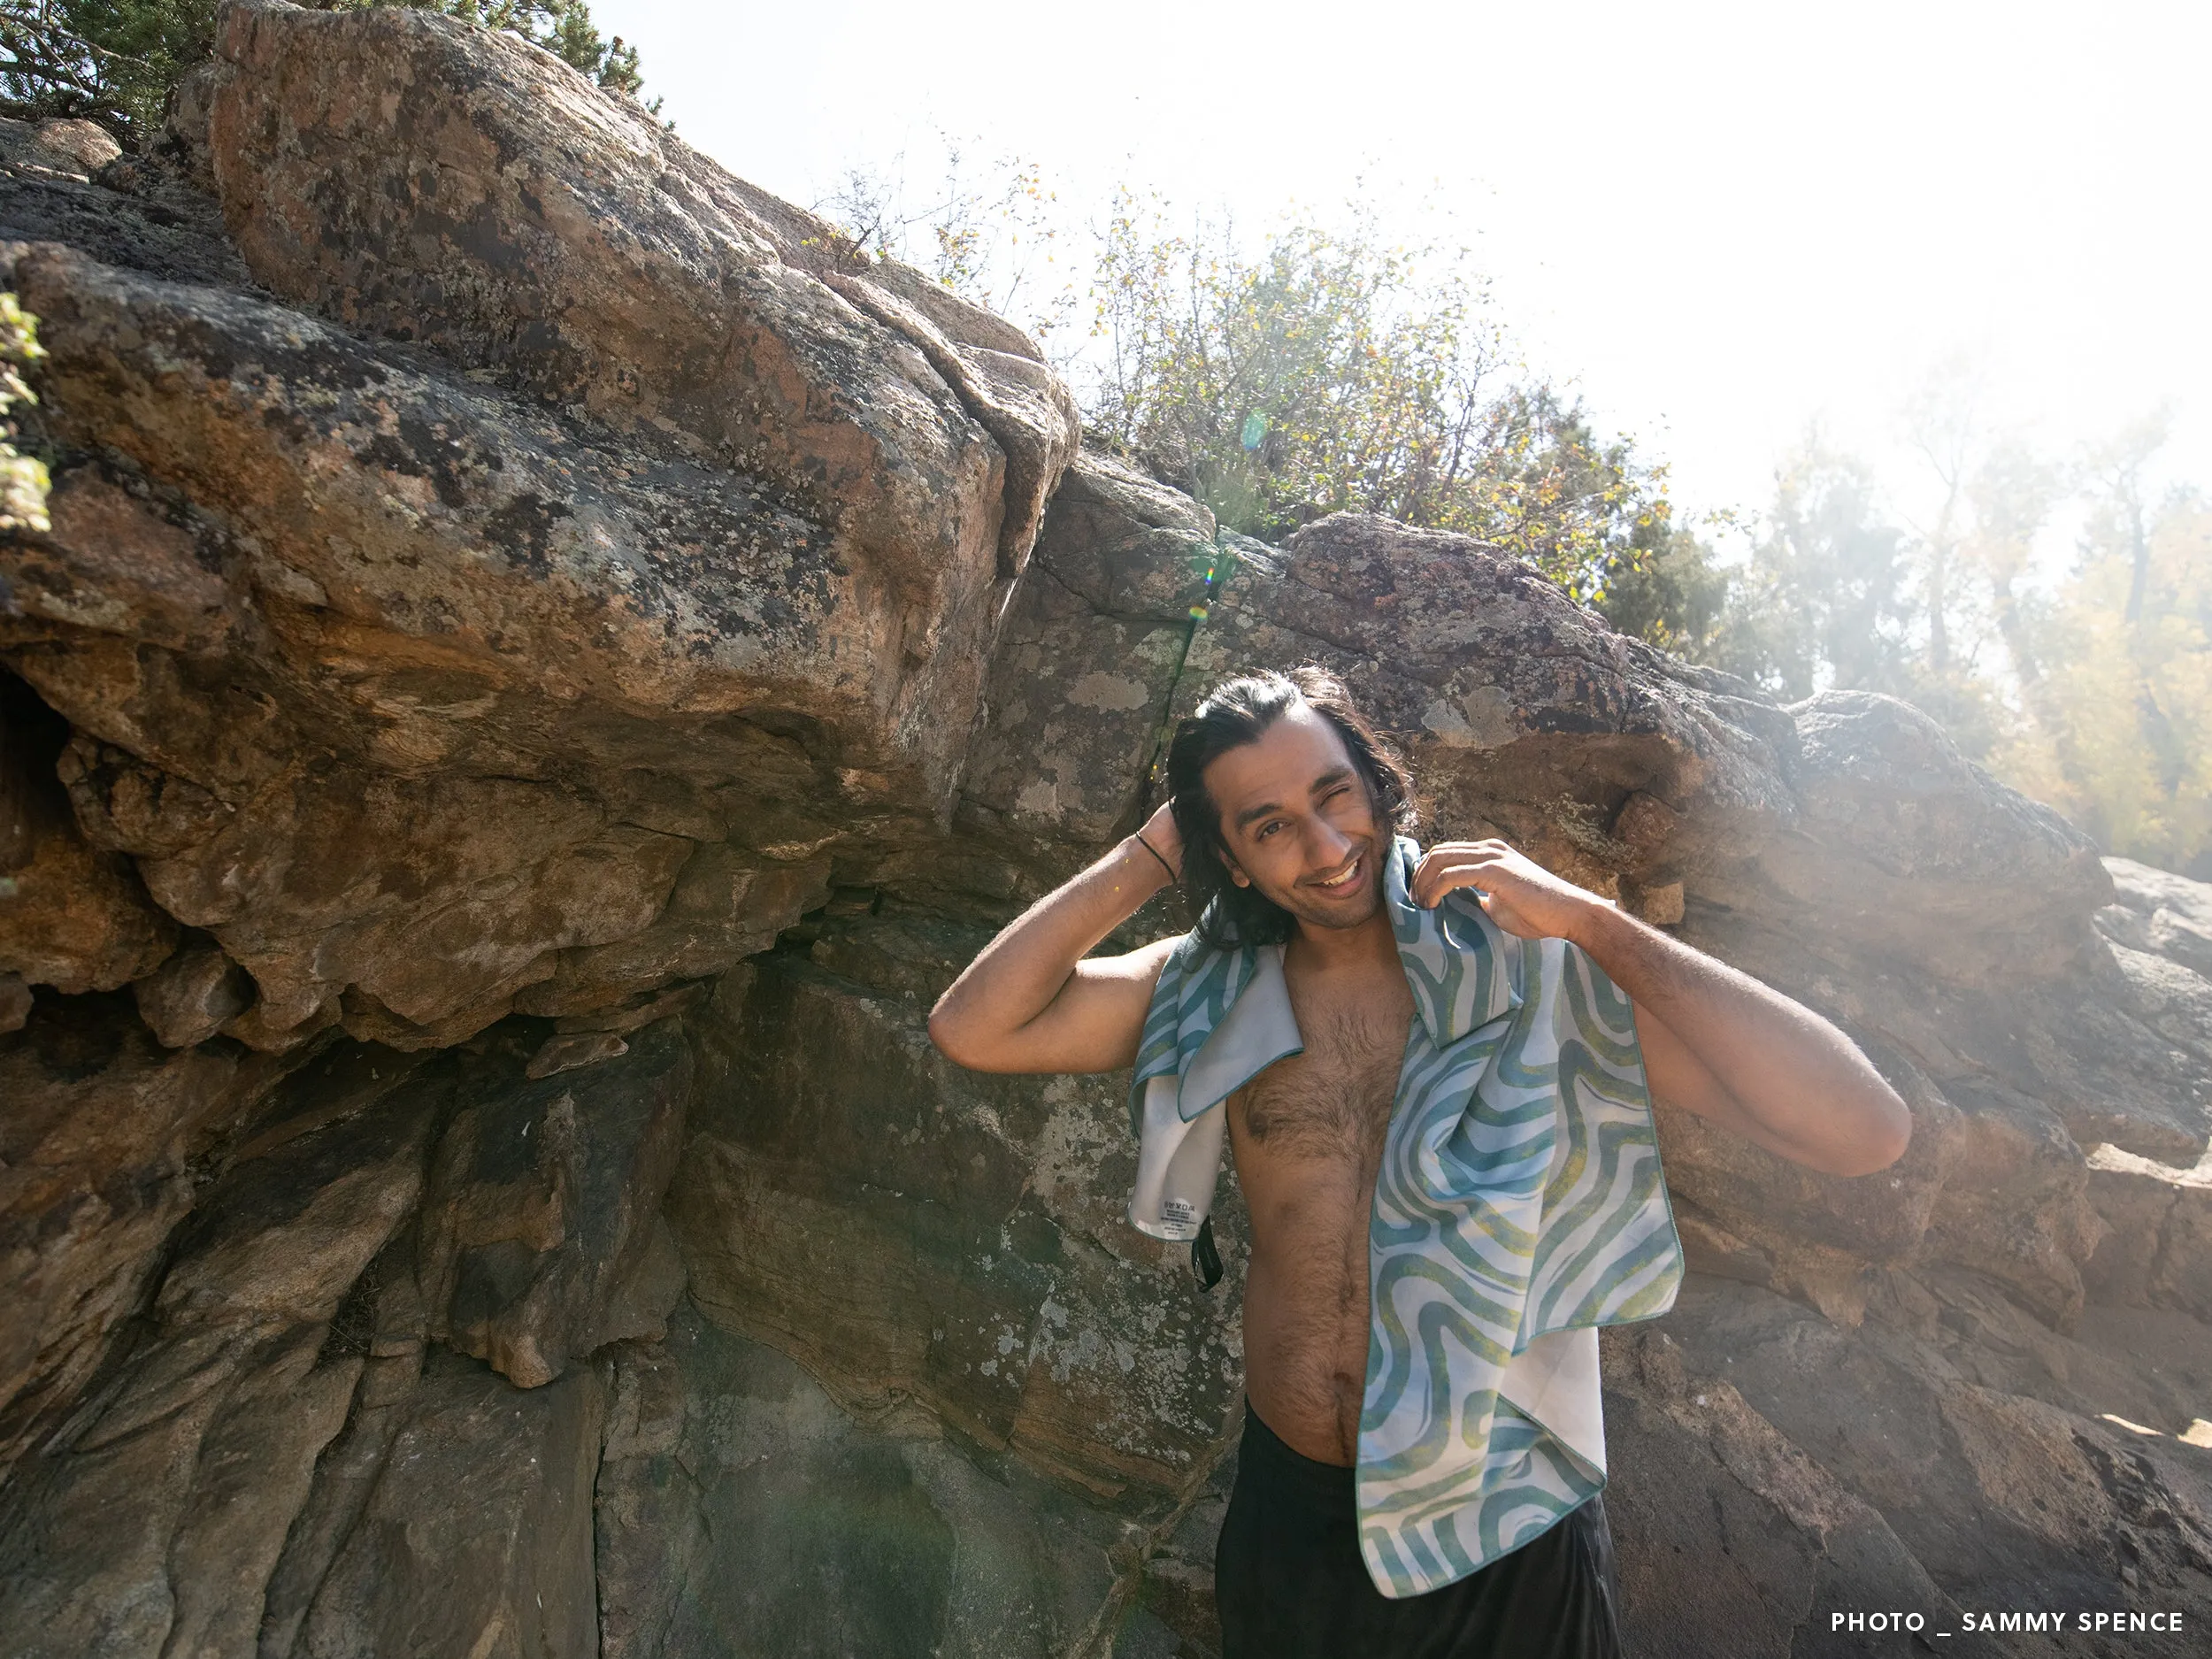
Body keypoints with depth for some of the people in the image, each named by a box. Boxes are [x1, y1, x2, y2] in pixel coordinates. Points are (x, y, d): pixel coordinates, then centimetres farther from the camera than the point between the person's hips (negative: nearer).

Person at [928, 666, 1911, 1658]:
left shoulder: (1533, 962, -15)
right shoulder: (1210, 992, -7)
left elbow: (1866, 1135, -21)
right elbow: (970, 1031, -13)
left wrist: (1590, 918, -24)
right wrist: (1146, 860, -15)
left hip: (1502, 1530, -2)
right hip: (1283, 1504, 3)